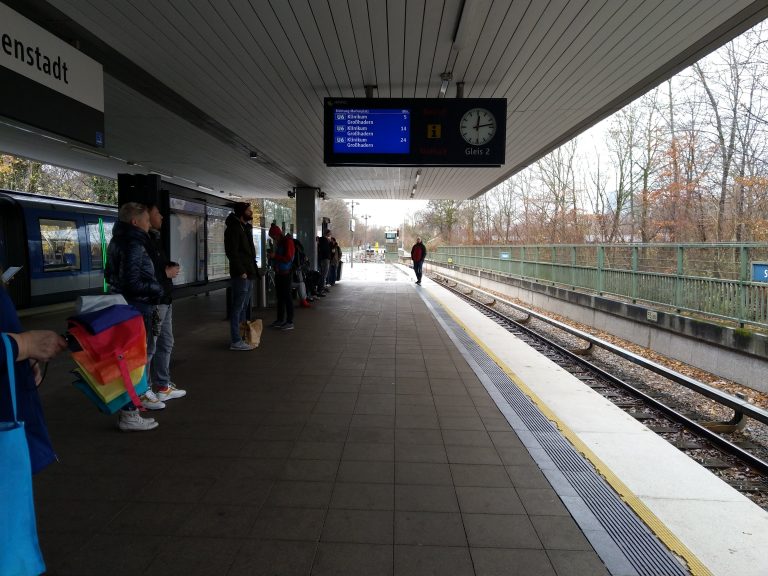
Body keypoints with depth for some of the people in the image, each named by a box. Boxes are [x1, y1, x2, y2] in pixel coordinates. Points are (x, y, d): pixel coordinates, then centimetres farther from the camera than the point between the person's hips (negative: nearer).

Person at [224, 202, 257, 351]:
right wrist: (241, 271, -20)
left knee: (244, 306, 14)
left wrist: (253, 269, 15)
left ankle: (241, 336, 22)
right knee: (238, 307, -6)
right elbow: (232, 252, -18)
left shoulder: (246, 227, 19)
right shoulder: (234, 228, -10)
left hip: (248, 273, 10)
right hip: (241, 274, -10)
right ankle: (236, 341, -2)